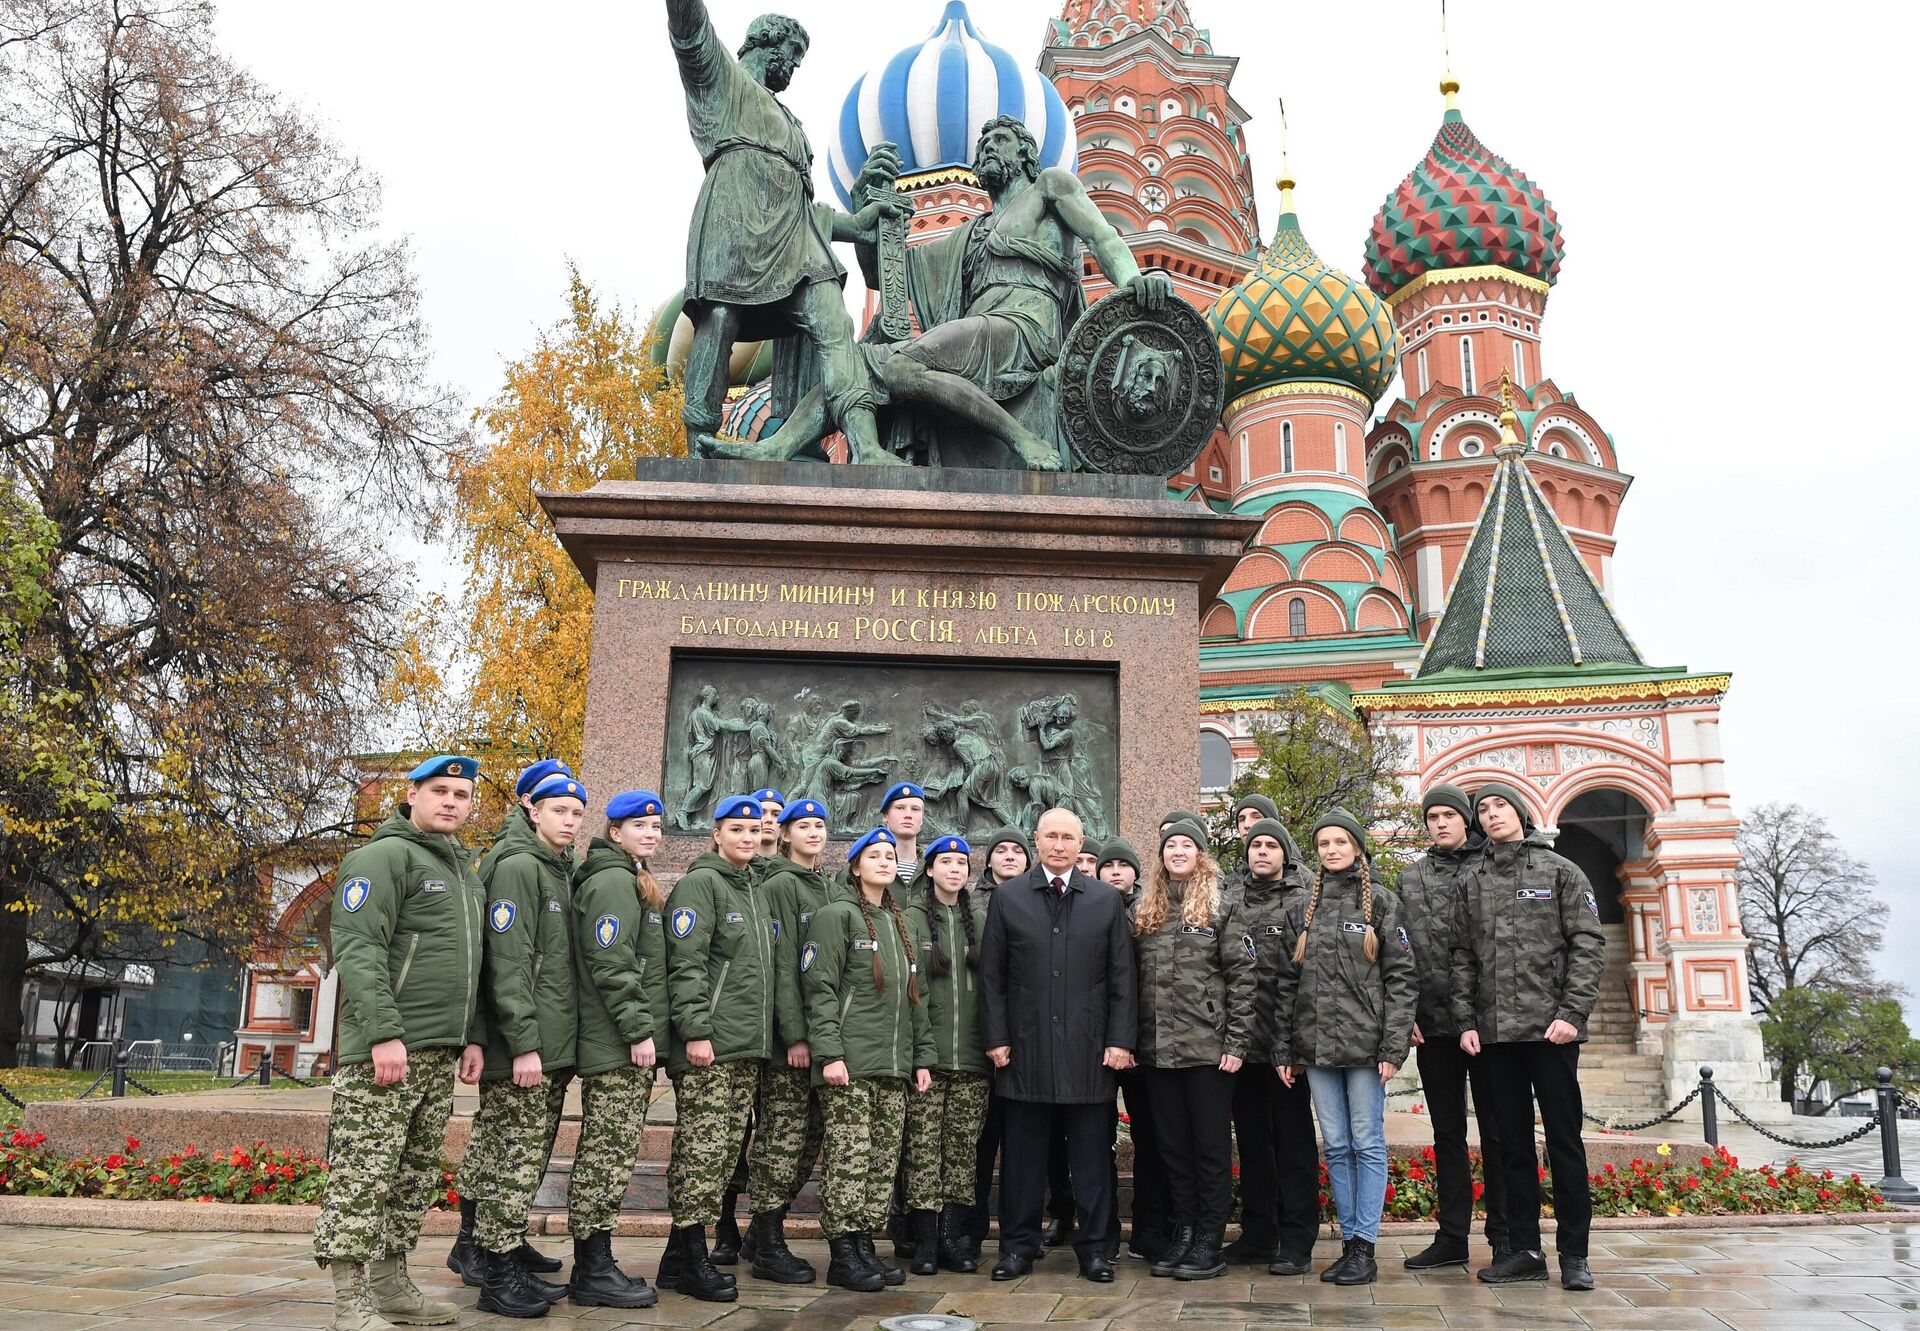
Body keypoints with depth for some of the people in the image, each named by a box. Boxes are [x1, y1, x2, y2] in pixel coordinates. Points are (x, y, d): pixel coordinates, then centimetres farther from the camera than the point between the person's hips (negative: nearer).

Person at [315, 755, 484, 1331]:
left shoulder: (466, 871, 19)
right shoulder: (386, 856, -8)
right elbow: (358, 950, -17)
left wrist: (471, 1036, 16)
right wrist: (384, 1034, -23)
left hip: (440, 1055, 9)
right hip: (386, 1047, -9)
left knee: (417, 1173, 13)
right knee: (364, 1172, -5)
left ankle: (391, 1283, 24)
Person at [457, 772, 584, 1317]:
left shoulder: (564, 874, 17)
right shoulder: (518, 868, -9)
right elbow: (508, 964, -16)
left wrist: (561, 1045, 15)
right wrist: (523, 1044, -20)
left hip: (554, 1048, 8)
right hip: (522, 1049, -8)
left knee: (526, 1162, 12)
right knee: (514, 1161, -4)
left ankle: (506, 1260, 20)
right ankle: (497, 1277, 4)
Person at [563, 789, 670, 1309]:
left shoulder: (634, 882, 21)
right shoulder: (613, 882, -12)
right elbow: (611, 965, -20)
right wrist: (639, 1030, -20)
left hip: (625, 1046, 10)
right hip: (617, 1046, -10)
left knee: (606, 1154, 13)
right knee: (609, 1153, -6)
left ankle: (595, 1264, 20)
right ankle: (593, 1273, 0)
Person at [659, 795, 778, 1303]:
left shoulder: (752, 891, 20)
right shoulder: (700, 883, -6)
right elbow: (686, 963, -15)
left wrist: (777, 1032, 20)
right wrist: (695, 1030, -21)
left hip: (747, 1048, 9)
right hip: (708, 1046, -9)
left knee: (725, 1149, 10)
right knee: (702, 1148, -7)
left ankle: (681, 1254, 18)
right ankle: (692, 1259, 2)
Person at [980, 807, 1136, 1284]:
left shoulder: (1107, 900, 7)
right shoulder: (1008, 898, 5)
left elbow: (1121, 977, 5)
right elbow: (992, 975, 4)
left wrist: (1120, 1040, -2)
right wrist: (997, 1038, -3)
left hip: (1088, 1048, 0)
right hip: (1025, 1045, 0)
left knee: (1091, 1152, 5)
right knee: (1023, 1151, 7)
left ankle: (1094, 1246, 17)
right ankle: (1018, 1245, 18)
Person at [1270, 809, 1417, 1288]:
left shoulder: (1381, 902, 2)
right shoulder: (1300, 909, 11)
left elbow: (1402, 978, -3)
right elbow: (1285, 983, 10)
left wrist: (1393, 1047, -11)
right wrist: (1283, 1050, 5)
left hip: (1364, 1042, -3)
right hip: (1315, 1045, 4)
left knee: (1367, 1144, 1)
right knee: (1336, 1146, 8)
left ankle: (1365, 1248, 7)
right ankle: (1349, 1243, 16)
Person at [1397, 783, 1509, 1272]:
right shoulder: (1409, 878, 12)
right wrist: (1405, 1012, 0)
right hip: (1431, 1024, 4)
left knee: (1496, 1131, 4)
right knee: (1447, 1132, 10)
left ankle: (1504, 1237, 12)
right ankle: (1452, 1237, 17)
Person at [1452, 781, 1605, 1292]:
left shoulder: (1560, 870, 4)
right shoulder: (1471, 881, 12)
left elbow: (1589, 944, -2)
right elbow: (1462, 956, 10)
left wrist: (1572, 1013, -12)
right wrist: (1466, 1020, 1)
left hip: (1550, 1026, -3)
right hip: (1494, 1032, 3)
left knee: (1564, 1138, 1)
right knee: (1512, 1142, 8)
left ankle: (1573, 1254, 10)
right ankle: (1524, 1250, 16)